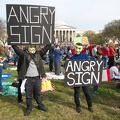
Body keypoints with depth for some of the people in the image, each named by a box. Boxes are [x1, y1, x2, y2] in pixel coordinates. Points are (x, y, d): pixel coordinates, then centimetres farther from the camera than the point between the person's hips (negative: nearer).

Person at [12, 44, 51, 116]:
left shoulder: (39, 54, 6)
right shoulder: (24, 54, 0)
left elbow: (46, 48, 5)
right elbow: (16, 48, -4)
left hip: (37, 78, 2)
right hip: (28, 78, -1)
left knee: (38, 93, 16)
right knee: (28, 94, 8)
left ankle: (40, 105, 32)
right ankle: (29, 108, 24)